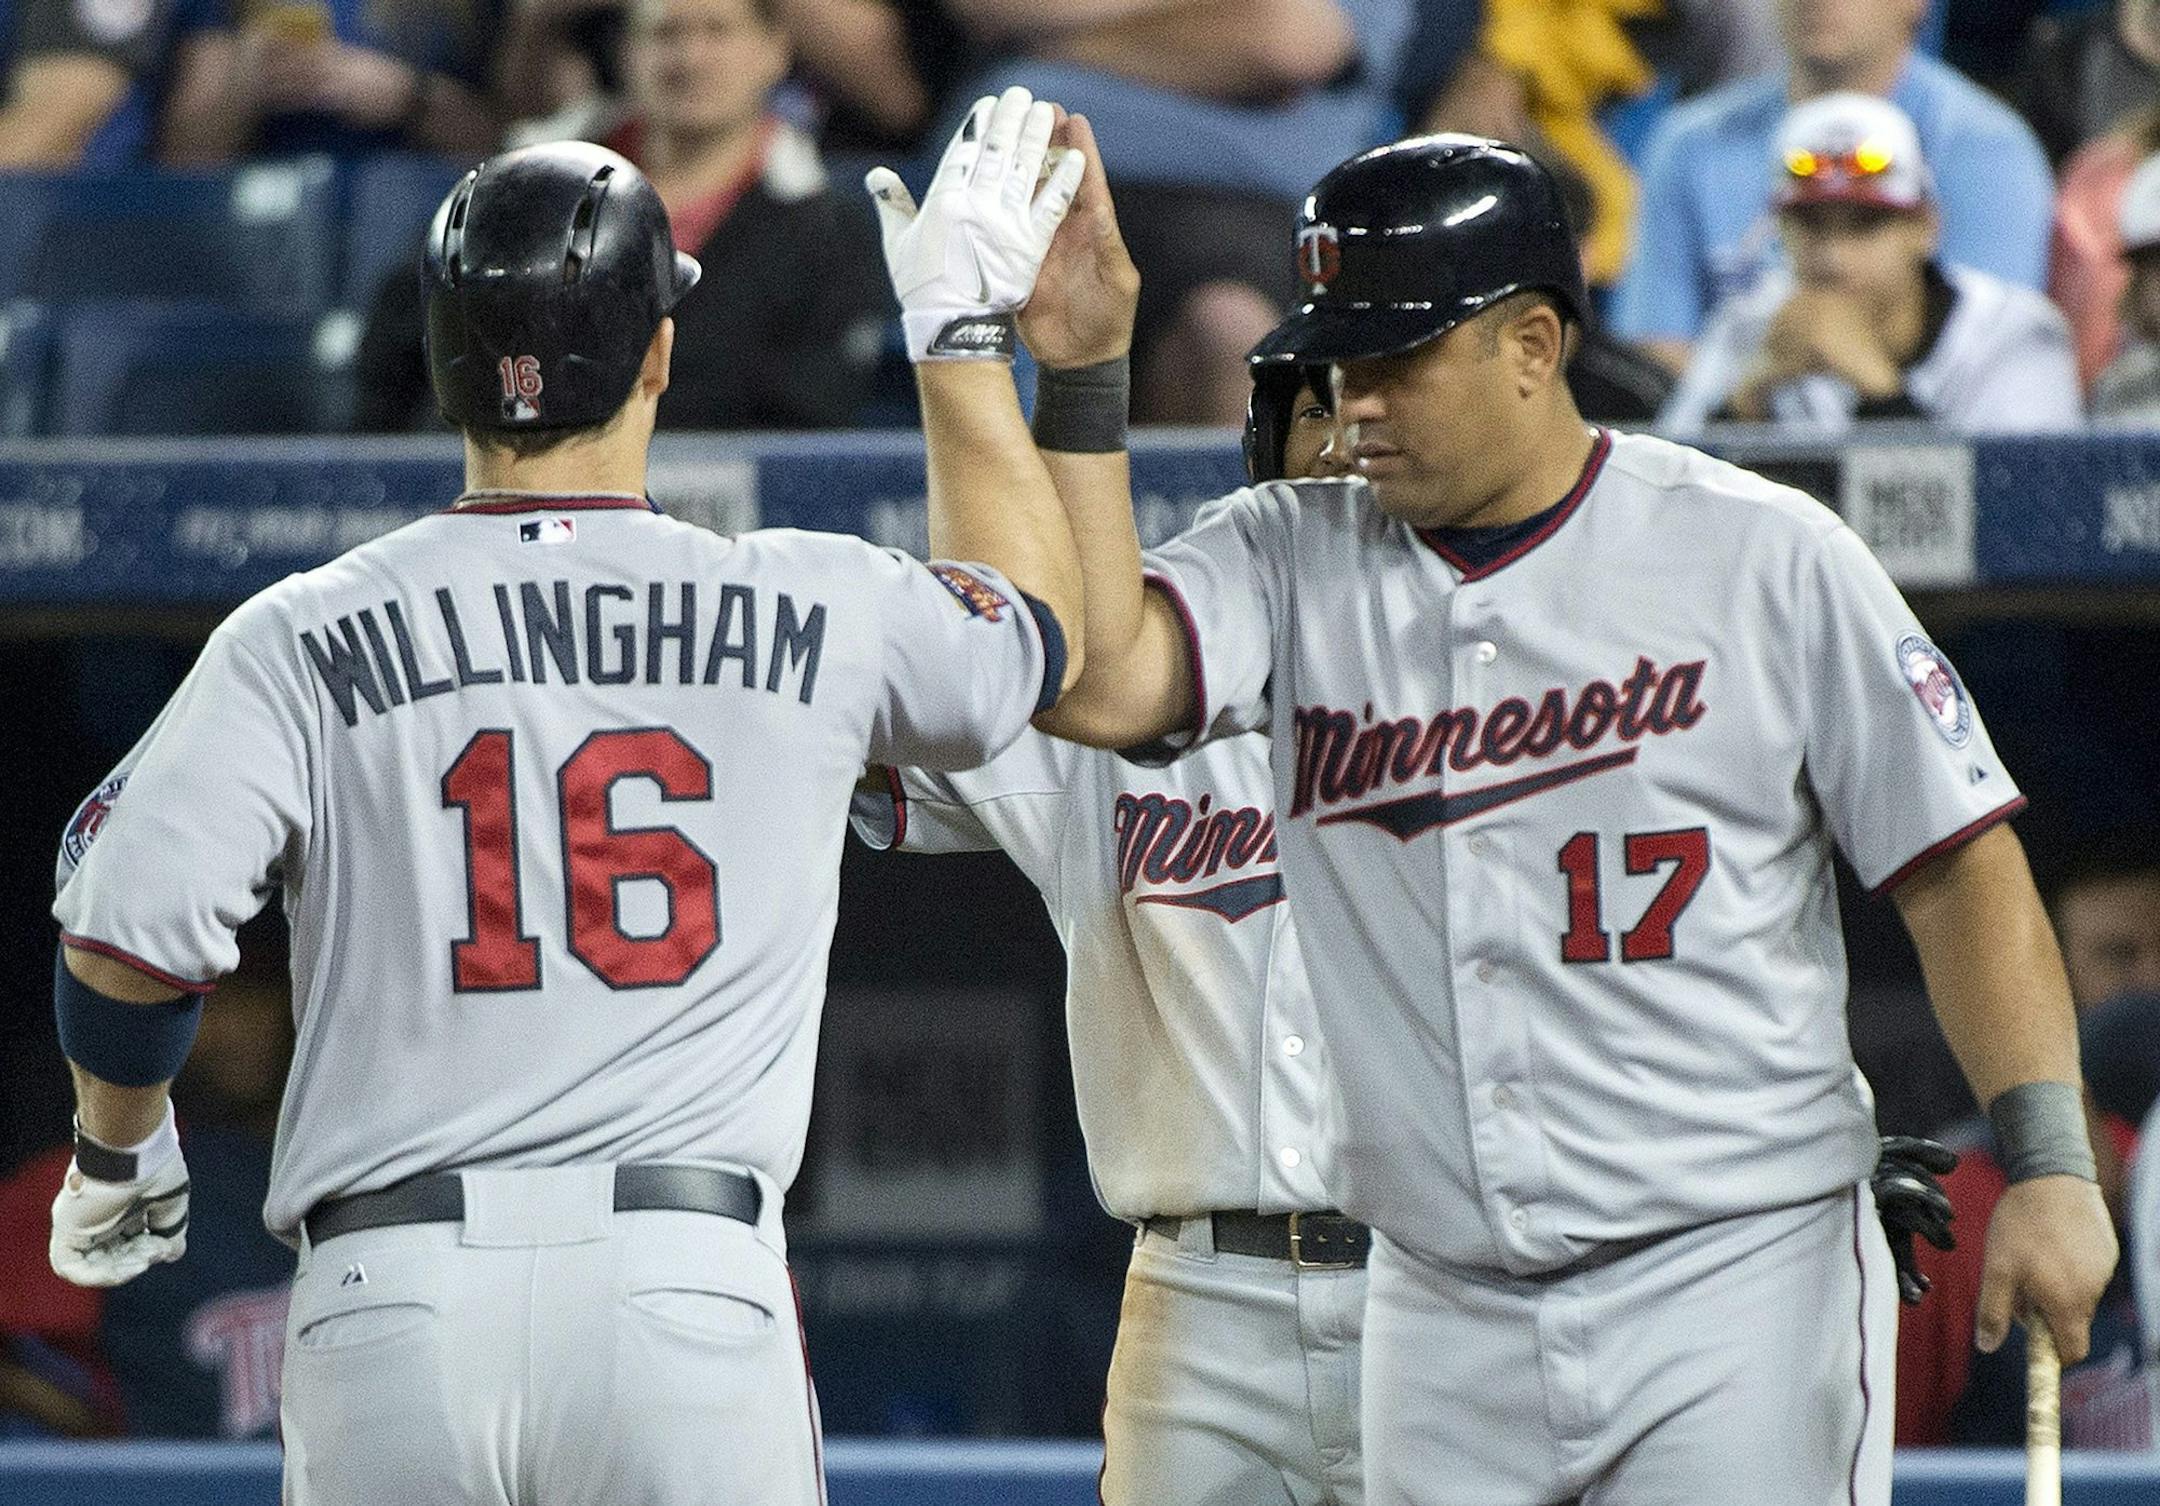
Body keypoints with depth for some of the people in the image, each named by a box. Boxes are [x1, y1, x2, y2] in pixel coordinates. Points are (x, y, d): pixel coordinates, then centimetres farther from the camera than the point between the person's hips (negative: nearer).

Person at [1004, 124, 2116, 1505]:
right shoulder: (1294, 563, 8)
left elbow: (1961, 868, 1)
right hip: (1445, 1322, 4)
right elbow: (1093, 679, -12)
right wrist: (1081, 371, -14)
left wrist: (2049, 1165, -8)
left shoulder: (1760, 554, 0)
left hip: (1739, 1278, -4)